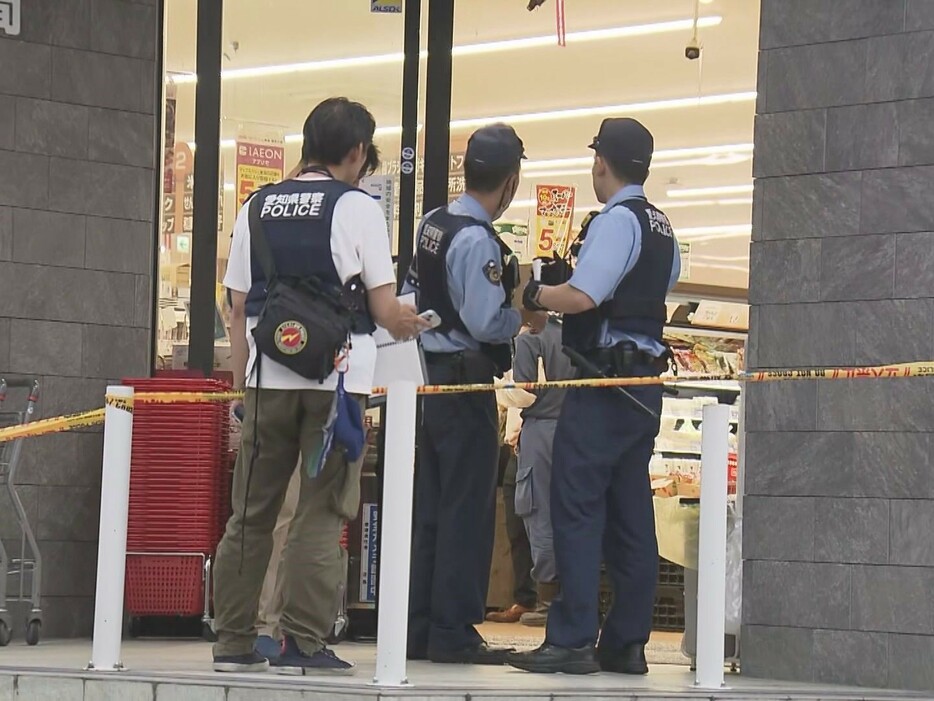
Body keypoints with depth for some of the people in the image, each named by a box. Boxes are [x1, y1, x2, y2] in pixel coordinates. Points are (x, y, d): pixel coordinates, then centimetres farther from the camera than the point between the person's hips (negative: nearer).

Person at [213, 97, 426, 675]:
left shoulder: (258, 208, 10)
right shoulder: (357, 208, -4)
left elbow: (239, 306, 9)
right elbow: (385, 309, -4)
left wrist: (243, 383, 15)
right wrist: (412, 324, 17)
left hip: (268, 380, 4)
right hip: (336, 381, -4)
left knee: (251, 513, 9)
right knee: (321, 515, 0)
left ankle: (234, 643, 10)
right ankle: (305, 644, -3)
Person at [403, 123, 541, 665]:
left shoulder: (432, 226, 10)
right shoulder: (478, 241, -17)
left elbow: (410, 300, 18)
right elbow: (485, 323, -21)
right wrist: (523, 318, -4)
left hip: (428, 373, 9)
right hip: (465, 381, -9)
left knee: (430, 507, 13)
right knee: (467, 509, -3)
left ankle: (419, 627, 17)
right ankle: (453, 632, -2)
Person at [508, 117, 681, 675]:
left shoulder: (616, 220, -11)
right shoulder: (662, 228, 17)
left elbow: (582, 297, -22)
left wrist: (532, 293, -4)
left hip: (606, 379, -9)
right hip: (647, 381, 9)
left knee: (577, 508, -7)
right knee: (631, 514, 9)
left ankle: (572, 640, -9)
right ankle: (627, 643, 12)